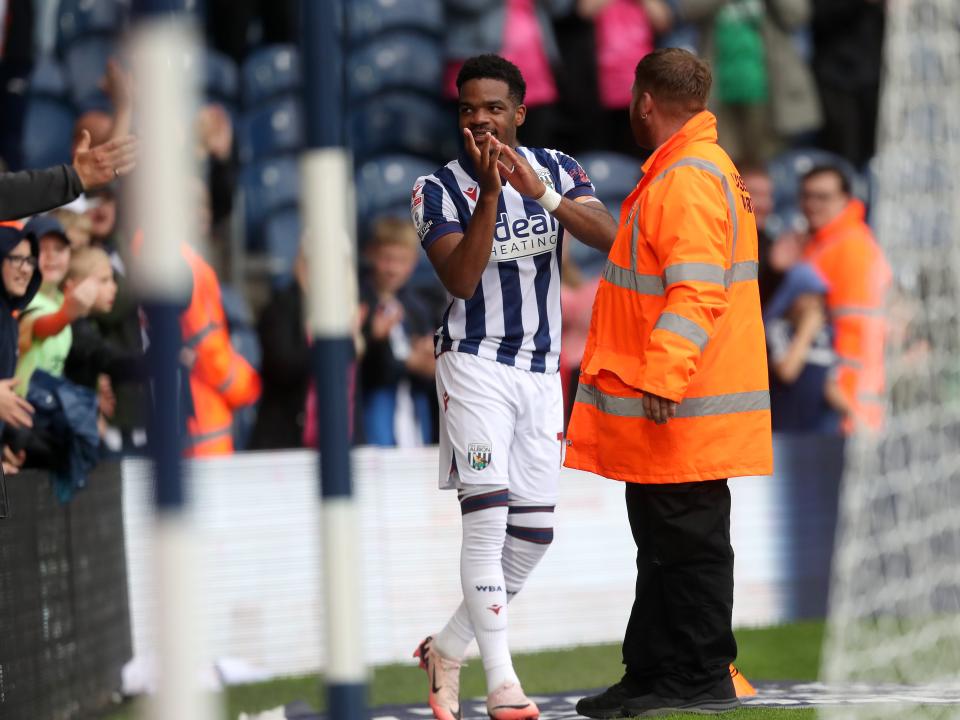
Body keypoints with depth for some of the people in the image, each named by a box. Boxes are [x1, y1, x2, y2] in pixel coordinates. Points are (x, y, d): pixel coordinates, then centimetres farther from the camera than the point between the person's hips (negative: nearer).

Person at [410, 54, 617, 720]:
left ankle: (448, 650, 22)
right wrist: (490, 192, -25)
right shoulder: (440, 189, -5)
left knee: (533, 532, 5)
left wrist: (538, 190, -27)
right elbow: (461, 279, -18)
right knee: (488, 515, -17)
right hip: (475, 364, -4)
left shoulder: (557, 170, 3)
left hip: (541, 371, 4)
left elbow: (608, 237, -14)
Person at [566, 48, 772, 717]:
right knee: (664, 544, 14)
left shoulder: (687, 181, -16)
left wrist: (664, 377, -31)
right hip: (663, 406, 11)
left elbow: (696, 291, -26)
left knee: (688, 544, -4)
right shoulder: (700, 170, 18)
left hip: (682, 411, -11)